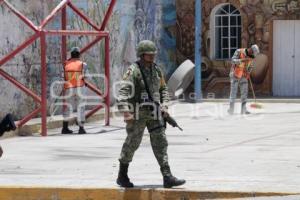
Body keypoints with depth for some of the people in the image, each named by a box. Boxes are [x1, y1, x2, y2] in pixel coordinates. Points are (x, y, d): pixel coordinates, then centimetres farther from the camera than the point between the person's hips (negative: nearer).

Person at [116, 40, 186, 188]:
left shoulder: (156, 70, 8)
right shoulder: (133, 71, -13)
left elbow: (163, 89, 22)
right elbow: (123, 92, -22)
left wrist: (164, 105, 5)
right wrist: (126, 112, -33)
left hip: (153, 113, 6)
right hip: (137, 113, -6)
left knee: (160, 143, -2)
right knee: (132, 143, 4)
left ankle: (167, 177, -5)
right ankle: (122, 176, 20)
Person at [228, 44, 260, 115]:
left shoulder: (251, 56, 0)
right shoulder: (239, 52, -16)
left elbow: (250, 66, 15)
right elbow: (233, 61, -27)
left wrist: (248, 73, -1)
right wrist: (243, 60, -38)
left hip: (243, 76, 5)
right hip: (235, 75, -5)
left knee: (244, 92, 0)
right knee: (233, 92, -7)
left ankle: (243, 109, 6)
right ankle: (231, 108, -1)